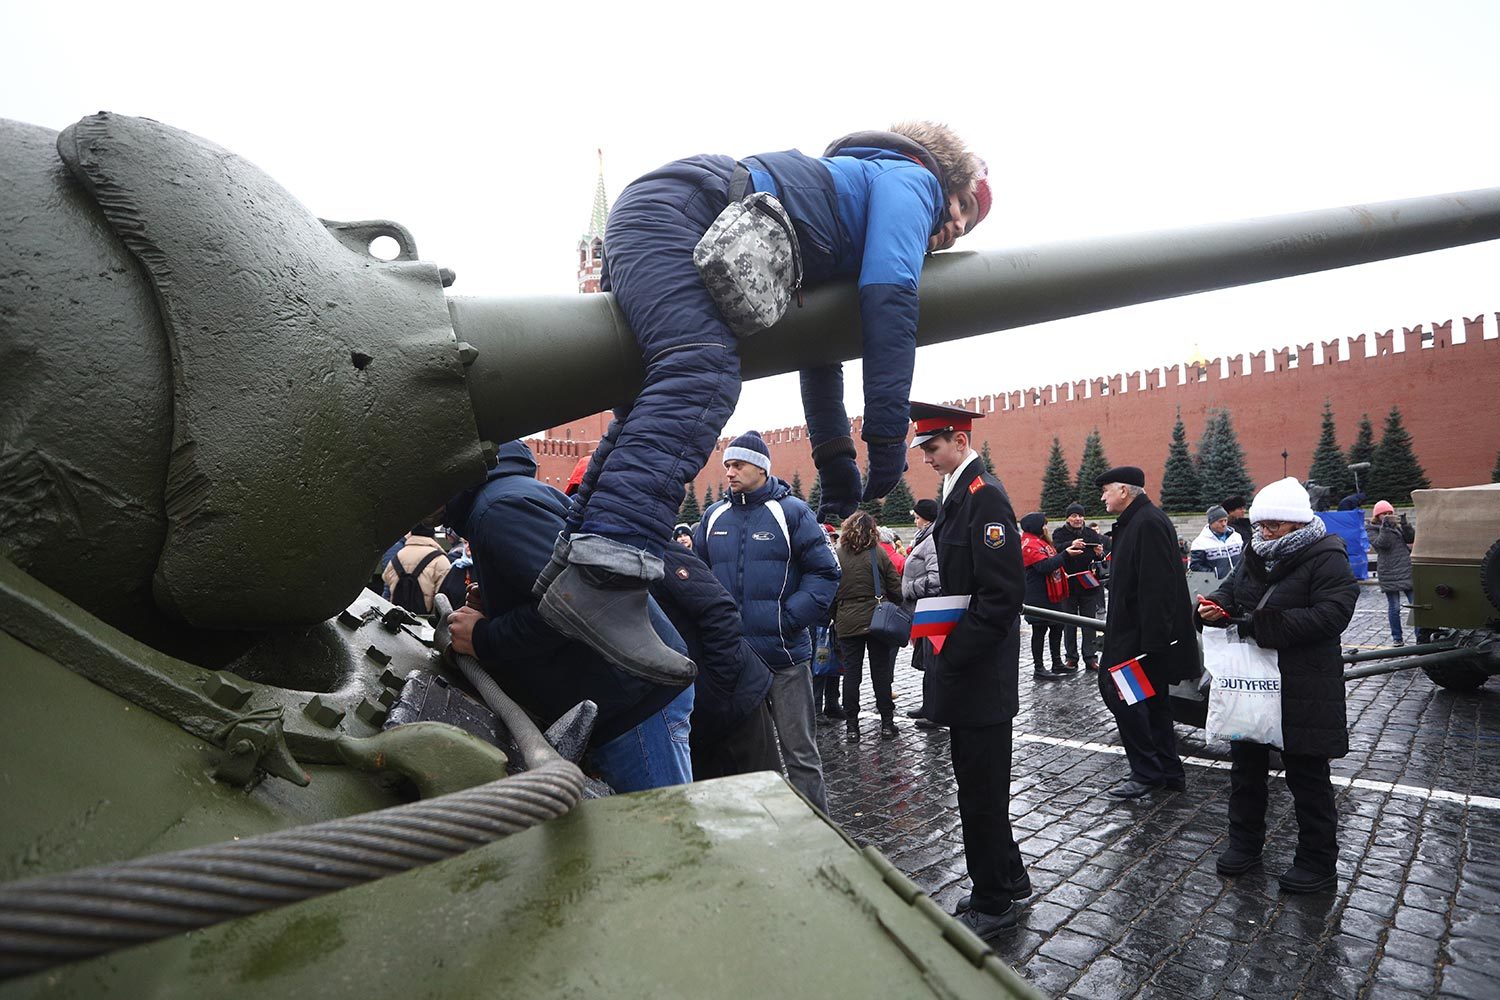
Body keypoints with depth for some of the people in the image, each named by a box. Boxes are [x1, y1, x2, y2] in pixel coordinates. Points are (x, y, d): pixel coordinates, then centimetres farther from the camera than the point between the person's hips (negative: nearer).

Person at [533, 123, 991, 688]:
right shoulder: (912, 179, 7)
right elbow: (889, 294, -11)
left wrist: (837, 461, 27)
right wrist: (888, 434, -15)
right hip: (674, 211, -10)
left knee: (655, 410, 8)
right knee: (703, 376, -30)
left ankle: (570, 565, 9)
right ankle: (604, 580, -43)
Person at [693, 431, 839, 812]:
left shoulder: (791, 512, -4)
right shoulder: (714, 516, 9)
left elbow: (825, 573, -7)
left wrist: (790, 619, -16)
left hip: (784, 655, -5)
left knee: (799, 750, 5)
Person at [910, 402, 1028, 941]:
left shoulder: (984, 496, -17)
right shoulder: (958, 494, 13)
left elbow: (1001, 593, -23)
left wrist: (954, 654, -19)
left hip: (979, 672, -9)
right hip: (965, 670, 10)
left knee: (981, 790, 4)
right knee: (978, 781, 20)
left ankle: (993, 903, 21)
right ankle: (1008, 880, 37)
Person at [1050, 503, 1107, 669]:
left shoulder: (1091, 533, 6)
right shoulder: (1060, 533, -2)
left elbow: (1101, 557, 7)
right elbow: (1056, 549, -21)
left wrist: (1100, 553, -15)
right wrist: (1071, 545, -38)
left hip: (1089, 584, 2)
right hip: (1068, 584, -2)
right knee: (1069, 623, 6)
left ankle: (1090, 657, 14)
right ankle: (1071, 657, 15)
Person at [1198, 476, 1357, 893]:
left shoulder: (1326, 559, -12)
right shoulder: (1255, 556, 9)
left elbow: (1332, 614, -23)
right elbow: (1230, 590, 19)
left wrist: (1267, 625, -29)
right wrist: (1216, 606, -5)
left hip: (1302, 690, -7)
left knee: (1306, 775, 6)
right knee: (1245, 765, 16)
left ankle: (1318, 863, 22)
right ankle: (1244, 844, 32)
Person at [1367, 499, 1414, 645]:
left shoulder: (1398, 526, 16)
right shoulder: (1373, 531, 3)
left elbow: (1411, 539, 6)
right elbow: (1381, 543, -14)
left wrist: (1405, 525, -8)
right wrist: (1385, 525, -18)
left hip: (1407, 571, 4)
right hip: (1389, 574, -3)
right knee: (1394, 608, 3)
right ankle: (1397, 637, 13)